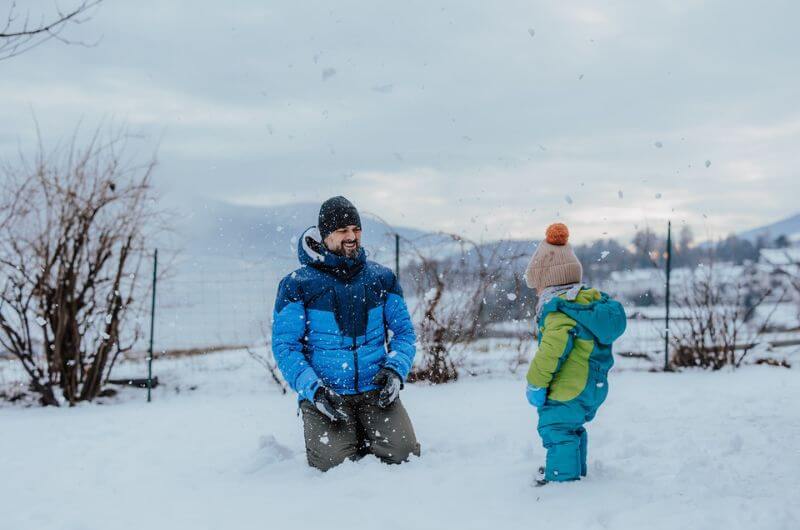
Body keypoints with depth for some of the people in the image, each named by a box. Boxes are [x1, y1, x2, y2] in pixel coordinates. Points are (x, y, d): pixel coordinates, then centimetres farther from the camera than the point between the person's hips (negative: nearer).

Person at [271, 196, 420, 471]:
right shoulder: (297, 285, 0)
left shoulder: (382, 278, 10)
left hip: (375, 389, 2)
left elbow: (404, 332, 13)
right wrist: (313, 389, -16)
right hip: (324, 394, -2)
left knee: (402, 452, -21)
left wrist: (395, 369, -8)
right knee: (336, 461, -24)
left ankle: (364, 438, 13)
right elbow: (285, 346, -2)